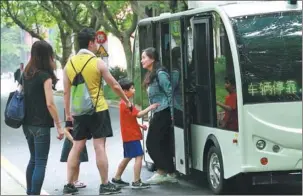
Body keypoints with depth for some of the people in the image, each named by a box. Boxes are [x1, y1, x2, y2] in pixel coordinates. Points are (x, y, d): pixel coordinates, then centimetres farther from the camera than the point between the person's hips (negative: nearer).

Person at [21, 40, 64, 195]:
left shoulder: (25, 74, 8)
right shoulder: (45, 75, -13)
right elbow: (49, 104, -17)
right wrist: (59, 126, -13)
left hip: (27, 123, 7)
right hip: (40, 125, -7)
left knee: (33, 159, 19)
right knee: (41, 162, -3)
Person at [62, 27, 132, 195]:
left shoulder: (69, 64, 4)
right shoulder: (97, 63, -8)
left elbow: (66, 92, 8)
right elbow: (115, 86, -2)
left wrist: (67, 113, 17)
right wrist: (127, 101, 12)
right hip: (97, 110, -4)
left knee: (76, 147, 10)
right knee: (99, 147, -1)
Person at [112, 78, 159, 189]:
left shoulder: (124, 103, 16)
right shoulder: (126, 104, -16)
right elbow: (139, 114, -20)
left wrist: (140, 126, 14)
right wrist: (150, 108, -15)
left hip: (128, 136, 11)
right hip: (132, 135, -11)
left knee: (127, 157, 18)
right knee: (139, 156, -12)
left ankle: (117, 178, 25)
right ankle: (136, 182, -15)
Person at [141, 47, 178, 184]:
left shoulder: (160, 74, -13)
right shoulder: (150, 75, 15)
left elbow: (170, 93, -16)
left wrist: (172, 115, -18)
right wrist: (152, 116, 15)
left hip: (163, 114, -9)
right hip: (157, 115, 9)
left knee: (152, 143, -6)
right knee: (163, 145, 7)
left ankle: (162, 172, 2)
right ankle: (170, 173, 9)